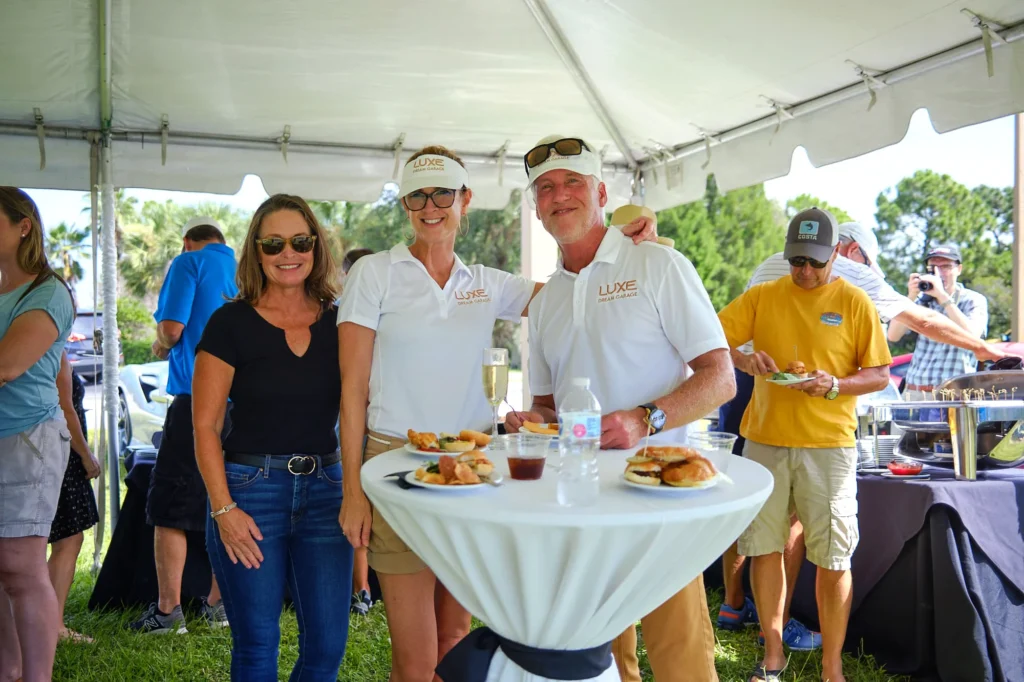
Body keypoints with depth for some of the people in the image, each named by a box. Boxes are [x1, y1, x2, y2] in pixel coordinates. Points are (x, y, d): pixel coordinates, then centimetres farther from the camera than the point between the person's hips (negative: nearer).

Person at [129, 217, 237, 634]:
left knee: (169, 508, 3)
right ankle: (218, 605, 18)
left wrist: (161, 347, 12)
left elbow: (172, 327, -11)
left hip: (197, 398, -6)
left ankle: (168, 611, 4)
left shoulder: (189, 263, -1)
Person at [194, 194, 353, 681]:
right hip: (250, 489, -3)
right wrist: (223, 509, -12)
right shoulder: (231, 323, -4)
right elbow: (205, 426, -5)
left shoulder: (338, 324, 5)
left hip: (325, 489, 3)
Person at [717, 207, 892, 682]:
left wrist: (835, 386, -16)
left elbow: (880, 375, 2)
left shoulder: (854, 302, 1)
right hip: (765, 441, 2)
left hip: (829, 445, -2)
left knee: (833, 560, 2)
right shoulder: (762, 297, 6)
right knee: (764, 549, 7)